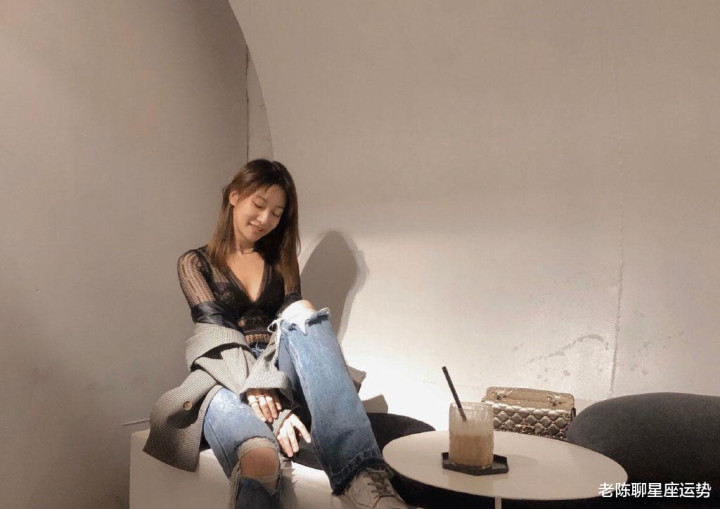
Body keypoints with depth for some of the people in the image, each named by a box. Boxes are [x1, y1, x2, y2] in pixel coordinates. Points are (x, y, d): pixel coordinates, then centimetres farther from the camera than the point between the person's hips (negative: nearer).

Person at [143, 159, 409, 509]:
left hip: (278, 374, 2)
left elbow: (295, 327, 4)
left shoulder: (280, 260, 19)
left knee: (304, 313, -32)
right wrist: (273, 409, -26)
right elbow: (218, 334, -8)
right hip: (225, 379, -2)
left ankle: (361, 476, -48)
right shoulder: (196, 263, 9)